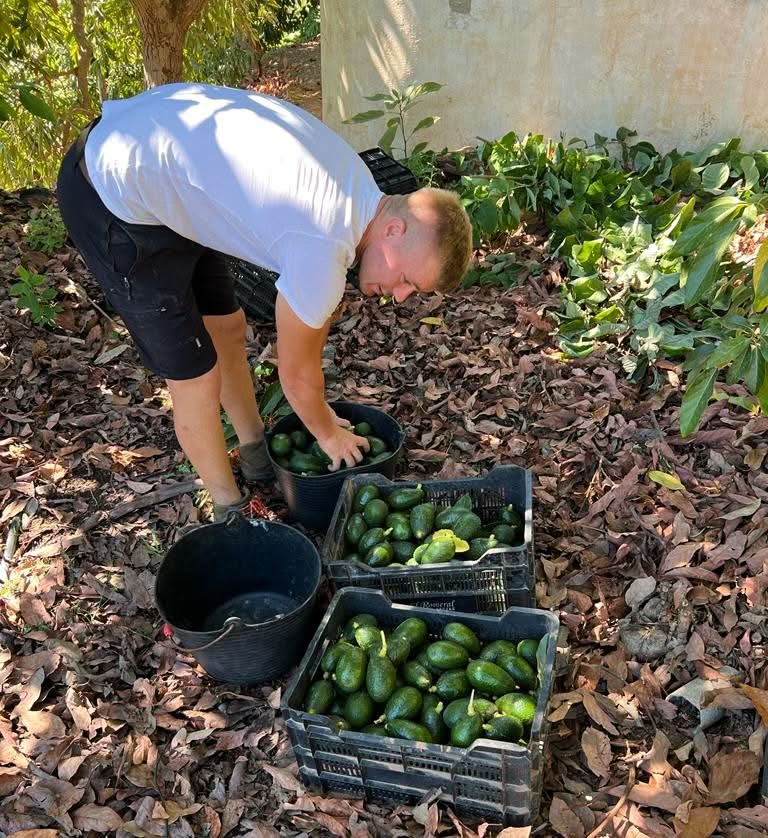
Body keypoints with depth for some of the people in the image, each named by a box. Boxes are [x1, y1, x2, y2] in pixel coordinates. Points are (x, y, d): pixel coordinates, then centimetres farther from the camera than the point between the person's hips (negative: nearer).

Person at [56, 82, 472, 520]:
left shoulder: (355, 184, 0)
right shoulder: (323, 250, -28)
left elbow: (316, 307, 12)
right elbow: (296, 374, -10)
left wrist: (319, 410, 20)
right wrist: (328, 433, 9)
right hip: (114, 200, -9)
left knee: (228, 327, 18)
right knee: (196, 378, -3)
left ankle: (258, 457, 40)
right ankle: (231, 508, 21)